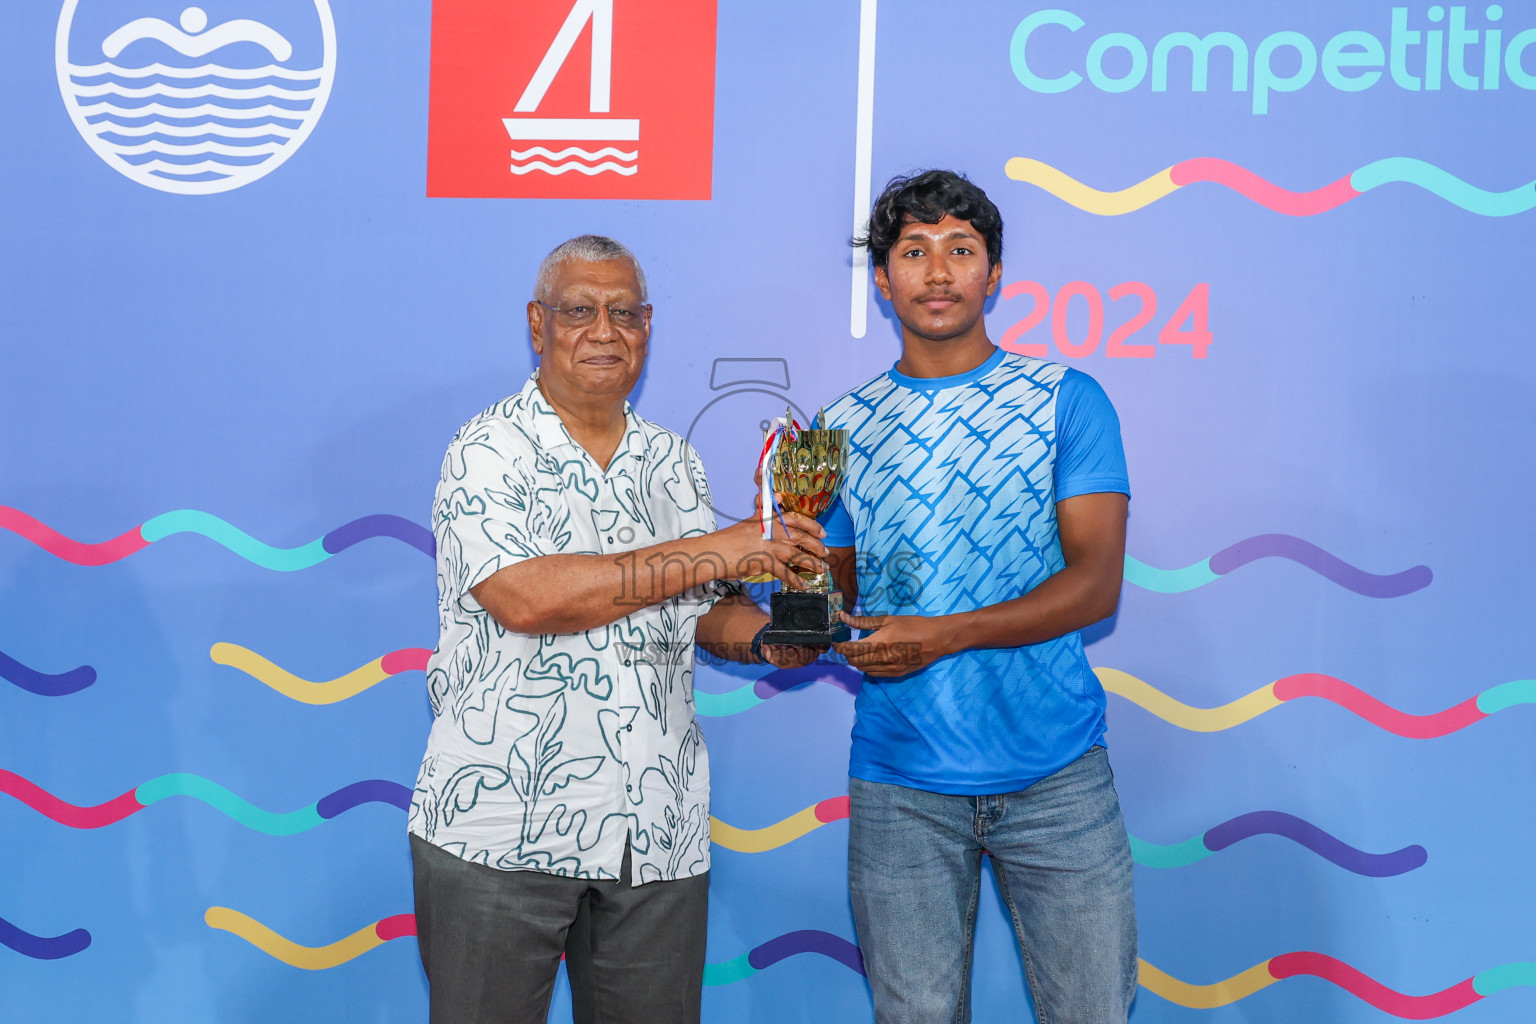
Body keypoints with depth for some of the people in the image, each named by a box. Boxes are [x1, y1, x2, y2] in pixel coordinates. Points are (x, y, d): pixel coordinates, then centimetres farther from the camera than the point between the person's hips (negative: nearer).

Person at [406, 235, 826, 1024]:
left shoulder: (673, 463, 12)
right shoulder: (488, 450, -5)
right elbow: (527, 598, -20)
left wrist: (766, 639, -8)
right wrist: (720, 551, -18)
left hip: (656, 838, 5)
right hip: (499, 830, -4)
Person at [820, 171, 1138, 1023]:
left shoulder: (1065, 401, 1)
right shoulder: (847, 425, 8)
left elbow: (1097, 582, -7)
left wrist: (947, 634, -18)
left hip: (1054, 771, -1)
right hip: (899, 780, 2)